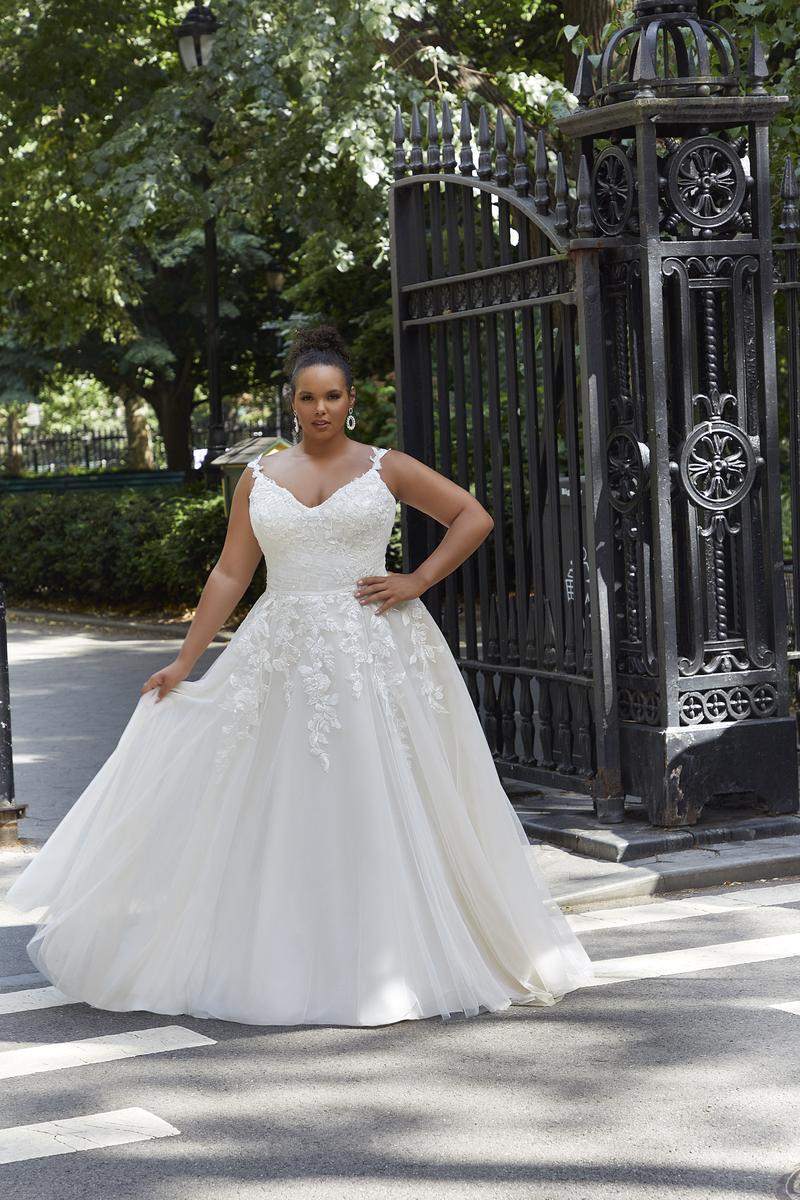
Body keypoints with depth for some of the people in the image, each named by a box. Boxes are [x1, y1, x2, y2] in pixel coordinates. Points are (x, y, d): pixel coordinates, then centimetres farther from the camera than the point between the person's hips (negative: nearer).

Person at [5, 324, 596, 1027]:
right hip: (284, 656, 2)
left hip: (375, 653, -2)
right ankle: (285, 968, 14)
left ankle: (402, 964, 8)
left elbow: (474, 518, 7)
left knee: (384, 806, -2)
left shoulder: (386, 468, 4)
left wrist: (416, 582, -4)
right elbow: (230, 575, 10)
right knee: (280, 814, 3)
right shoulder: (260, 479, 9)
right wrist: (184, 663, 8)